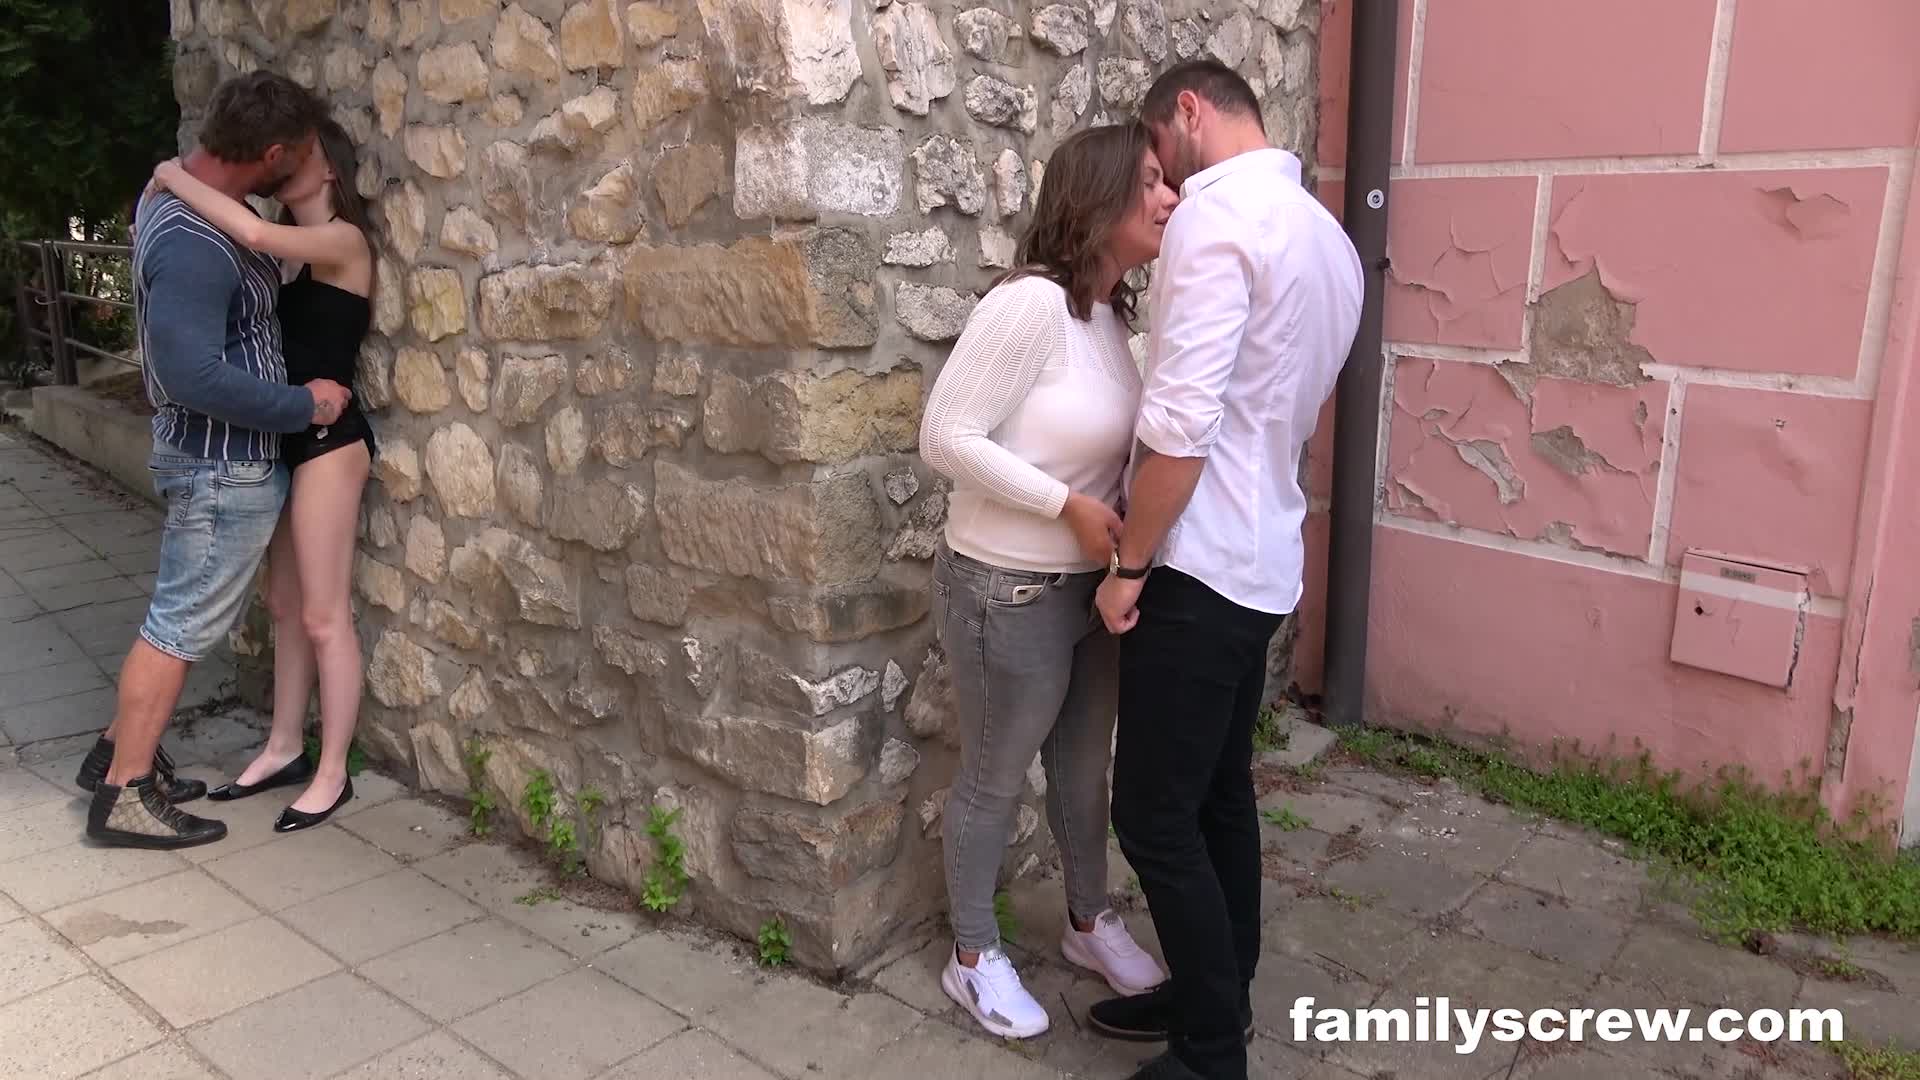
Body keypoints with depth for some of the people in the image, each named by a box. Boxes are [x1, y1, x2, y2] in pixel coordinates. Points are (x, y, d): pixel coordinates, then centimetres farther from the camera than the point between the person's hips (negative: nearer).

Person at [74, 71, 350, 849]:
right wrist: (302, 406, -20)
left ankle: (119, 751, 34)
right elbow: (195, 374, -31)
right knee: (182, 626, 2)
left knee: (181, 616, 21)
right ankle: (124, 794, 14)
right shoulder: (193, 244, -27)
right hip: (225, 464, -10)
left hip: (213, 454, 10)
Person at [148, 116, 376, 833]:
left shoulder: (343, 241, -12)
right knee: (285, 605, 16)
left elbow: (253, 234, -29)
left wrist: (175, 176, -16)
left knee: (324, 616, -2)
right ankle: (285, 748, 29)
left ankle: (332, 774, 10)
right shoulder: (300, 255, 16)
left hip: (328, 440, -9)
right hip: (290, 439, 9)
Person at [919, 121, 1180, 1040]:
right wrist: (1070, 504, -22)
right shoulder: (1030, 303, -22)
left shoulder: (1119, 313, 4)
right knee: (994, 778, 10)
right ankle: (973, 957, 31)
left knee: (1086, 766, 22)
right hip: (1007, 589, -8)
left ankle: (1090, 923, 44)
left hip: (1092, 583, 8)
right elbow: (945, 438, -22)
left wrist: (1119, 520, 0)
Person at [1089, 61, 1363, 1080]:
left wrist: (1129, 563, -13)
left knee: (1154, 815, 0)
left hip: (1199, 565, -9)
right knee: (1220, 795, 17)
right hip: (1263, 559, 10)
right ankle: (1214, 994, 31)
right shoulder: (1325, 232, 13)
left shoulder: (1216, 213, -16)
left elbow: (1180, 420, -24)